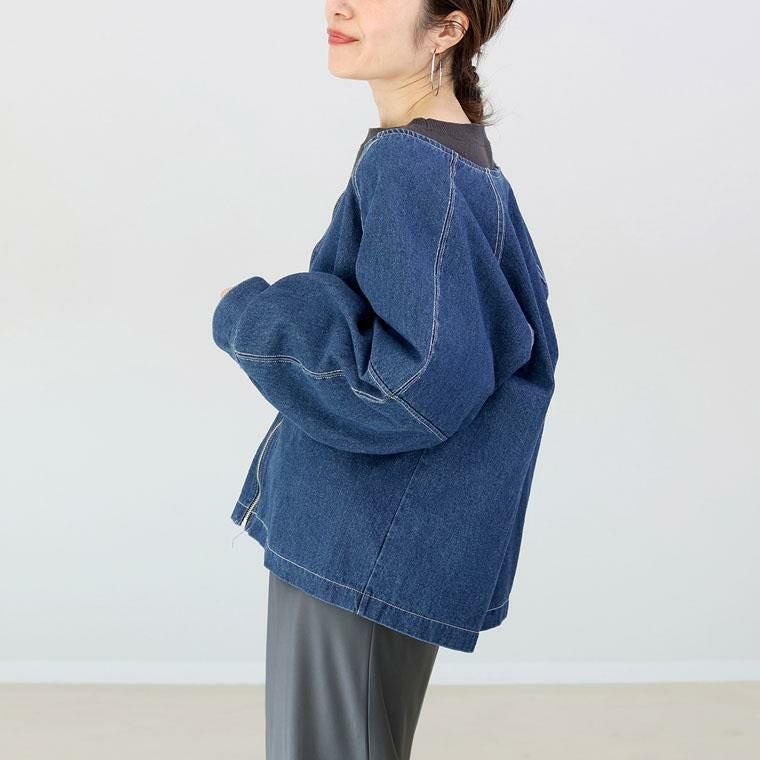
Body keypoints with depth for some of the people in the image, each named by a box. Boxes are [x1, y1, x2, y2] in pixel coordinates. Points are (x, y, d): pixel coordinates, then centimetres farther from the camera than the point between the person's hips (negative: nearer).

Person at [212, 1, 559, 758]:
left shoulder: (409, 166, -21)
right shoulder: (459, 153, 7)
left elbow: (422, 381, -27)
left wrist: (249, 316, -15)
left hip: (360, 545, -9)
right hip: (366, 528, 9)